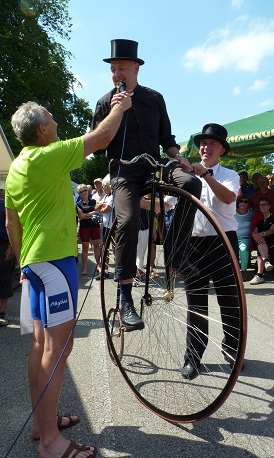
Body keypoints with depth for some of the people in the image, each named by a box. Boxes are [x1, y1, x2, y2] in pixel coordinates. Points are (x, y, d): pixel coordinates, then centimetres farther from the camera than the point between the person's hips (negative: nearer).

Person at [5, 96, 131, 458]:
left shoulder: (16, 167, 15)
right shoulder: (48, 156, -12)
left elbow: (11, 223, 19)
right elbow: (103, 137, -9)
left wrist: (22, 260, 26)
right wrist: (119, 107, 8)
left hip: (35, 259, 10)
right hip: (54, 257, -10)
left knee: (42, 342, 15)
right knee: (58, 346, -6)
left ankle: (41, 420, 28)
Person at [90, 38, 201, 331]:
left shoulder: (154, 98, 11)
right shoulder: (106, 102, 5)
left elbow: (166, 137, 16)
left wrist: (177, 157, -5)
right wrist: (113, 116, -13)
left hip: (154, 165, 3)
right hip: (124, 170, -2)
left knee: (191, 182, -27)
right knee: (128, 221, -27)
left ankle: (176, 254, -15)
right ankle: (125, 299, -20)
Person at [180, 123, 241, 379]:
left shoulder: (229, 175, 6)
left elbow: (229, 197, -18)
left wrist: (206, 175, -26)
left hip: (223, 241, -1)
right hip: (193, 242, 2)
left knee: (229, 300, 8)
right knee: (196, 303, 7)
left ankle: (233, 351, 29)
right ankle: (193, 357, 19)